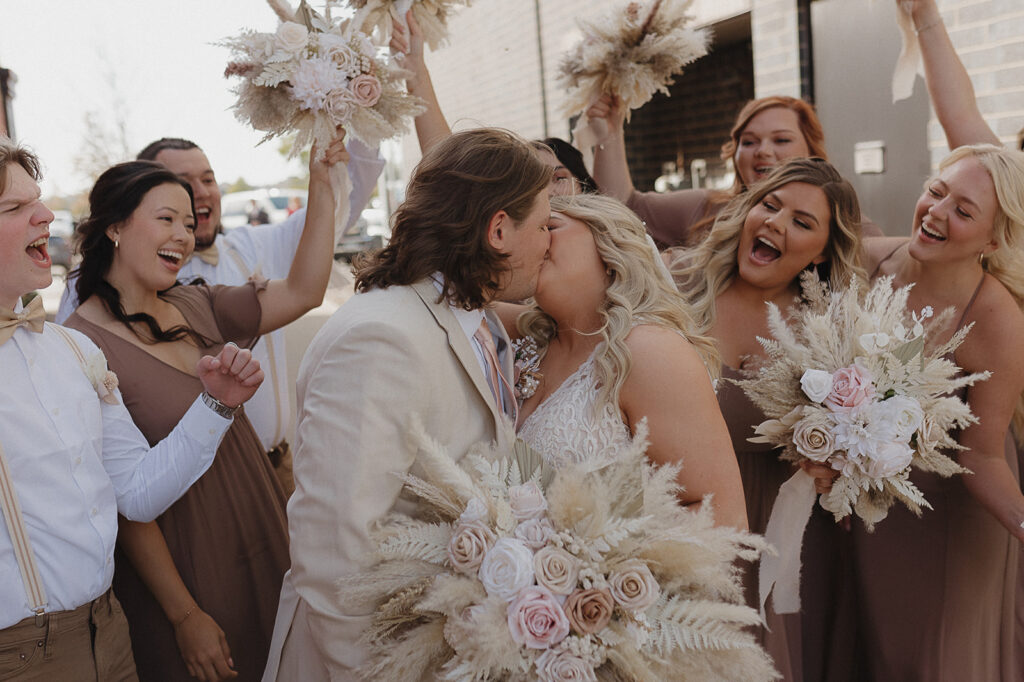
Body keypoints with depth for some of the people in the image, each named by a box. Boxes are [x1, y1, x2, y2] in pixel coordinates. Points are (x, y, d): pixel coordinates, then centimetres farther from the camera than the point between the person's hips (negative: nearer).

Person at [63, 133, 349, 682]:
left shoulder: (195, 307, 2)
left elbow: (302, 292, 0)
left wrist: (322, 188, -8)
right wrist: (185, 616, -14)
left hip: (260, 546, 7)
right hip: (183, 569, -6)